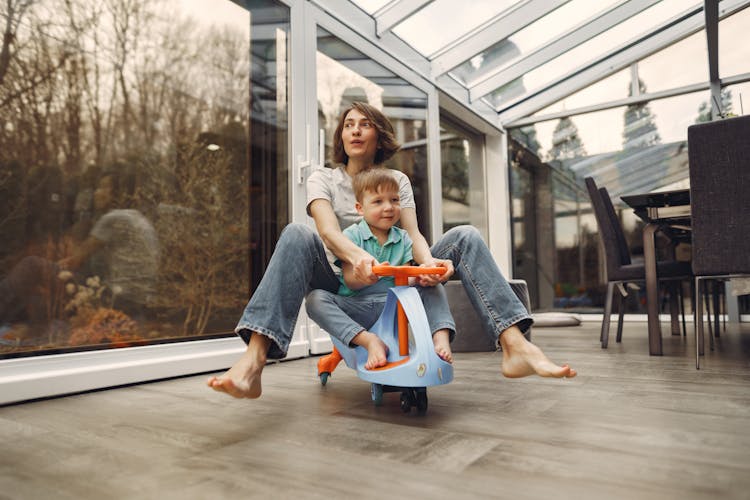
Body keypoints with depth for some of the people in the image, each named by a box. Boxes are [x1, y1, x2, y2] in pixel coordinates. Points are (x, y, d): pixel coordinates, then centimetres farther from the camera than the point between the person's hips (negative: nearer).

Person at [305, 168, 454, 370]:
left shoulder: (403, 238, 8)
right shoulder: (351, 235, -3)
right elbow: (350, 281, -12)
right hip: (357, 307, -3)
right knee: (315, 299, -29)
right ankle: (370, 341, -39)